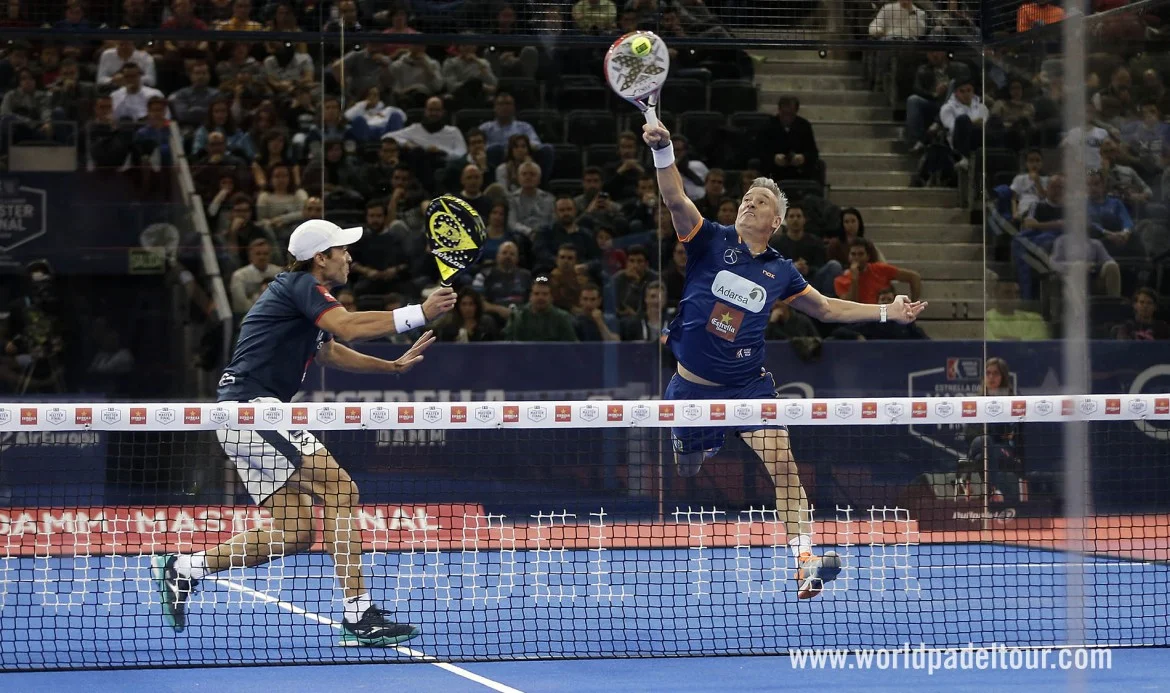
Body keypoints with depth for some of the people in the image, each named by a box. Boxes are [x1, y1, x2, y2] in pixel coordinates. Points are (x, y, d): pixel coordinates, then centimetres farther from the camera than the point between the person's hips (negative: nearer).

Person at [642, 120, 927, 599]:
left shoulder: (780, 271, 6)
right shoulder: (710, 242, -2)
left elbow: (828, 309, 18)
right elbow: (676, 200, -18)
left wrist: (888, 311, 11)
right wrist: (662, 149, -36)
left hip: (749, 386, 1)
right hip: (692, 386, -1)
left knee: (781, 461, -18)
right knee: (683, 477, 11)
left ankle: (804, 561, -24)